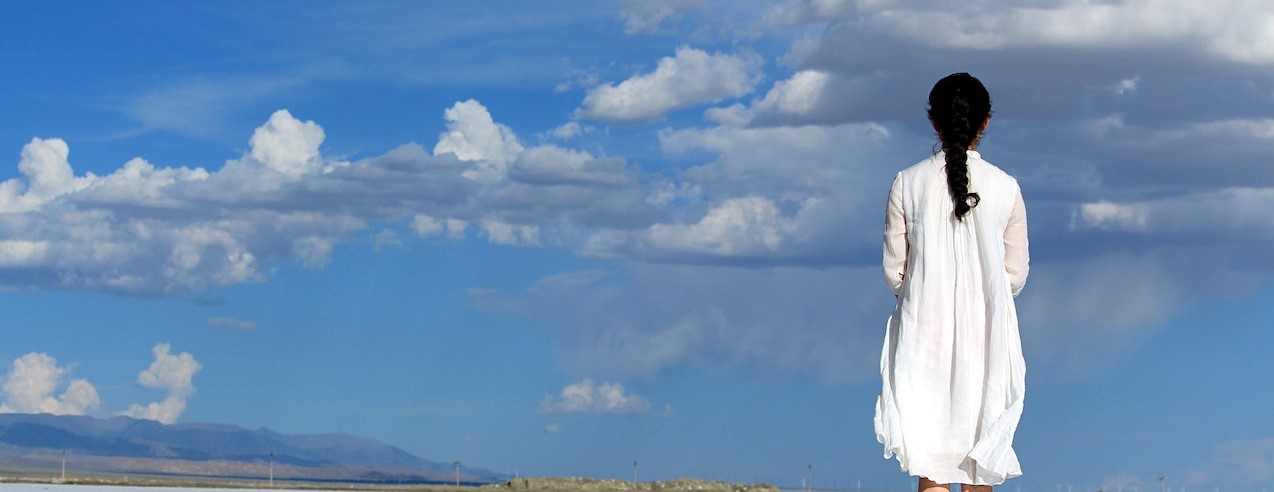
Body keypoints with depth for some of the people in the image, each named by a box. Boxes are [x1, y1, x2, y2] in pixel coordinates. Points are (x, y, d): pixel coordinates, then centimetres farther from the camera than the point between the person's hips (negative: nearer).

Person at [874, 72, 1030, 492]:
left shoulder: (907, 183, -4)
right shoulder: (1006, 188, -3)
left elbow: (894, 270, 0)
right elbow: (1016, 273, 2)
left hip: (924, 332, -1)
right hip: (986, 335, 1)